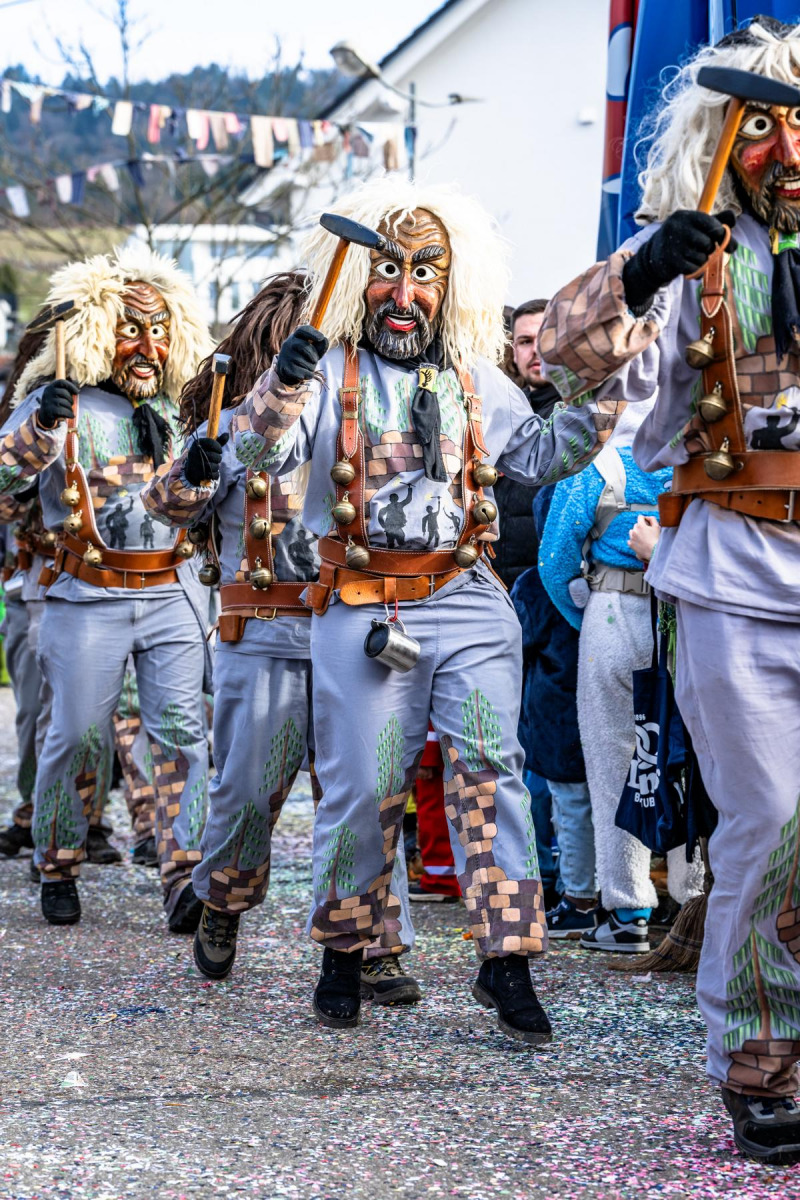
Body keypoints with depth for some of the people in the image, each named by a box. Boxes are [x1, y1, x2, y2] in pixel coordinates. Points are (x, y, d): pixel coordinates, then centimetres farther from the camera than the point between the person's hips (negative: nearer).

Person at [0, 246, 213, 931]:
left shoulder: (168, 406, 11)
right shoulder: (61, 404, -4)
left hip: (173, 592, 4)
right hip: (89, 598, -4)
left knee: (181, 731, -6)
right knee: (79, 736, 0)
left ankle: (184, 881, -7)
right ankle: (57, 869, 19)